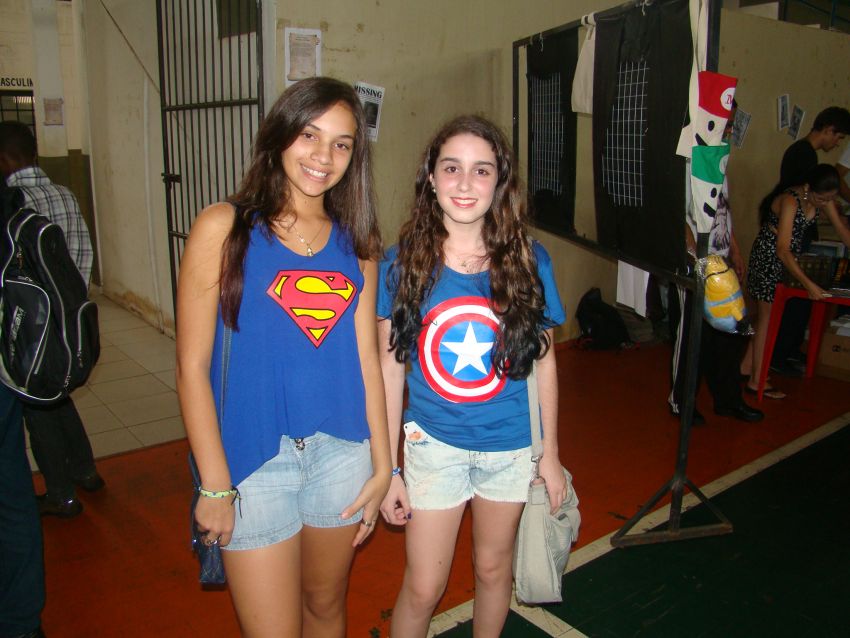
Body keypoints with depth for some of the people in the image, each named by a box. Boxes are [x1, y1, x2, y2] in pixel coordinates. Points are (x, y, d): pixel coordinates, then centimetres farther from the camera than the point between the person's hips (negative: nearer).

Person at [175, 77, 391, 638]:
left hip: (341, 454, 4)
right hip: (254, 461, -3)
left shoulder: (355, 242, 4)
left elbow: (366, 356, 5)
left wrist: (382, 464, 4)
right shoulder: (224, 228, -8)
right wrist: (215, 485, -10)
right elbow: (192, 366, -9)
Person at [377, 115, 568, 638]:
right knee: (422, 588, 9)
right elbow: (390, 368, -6)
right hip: (433, 444, -1)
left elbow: (544, 360, 0)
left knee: (493, 566, 22)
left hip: (510, 446, 2)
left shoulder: (529, 261, -10)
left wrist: (551, 454, 4)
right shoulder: (402, 263, -11)